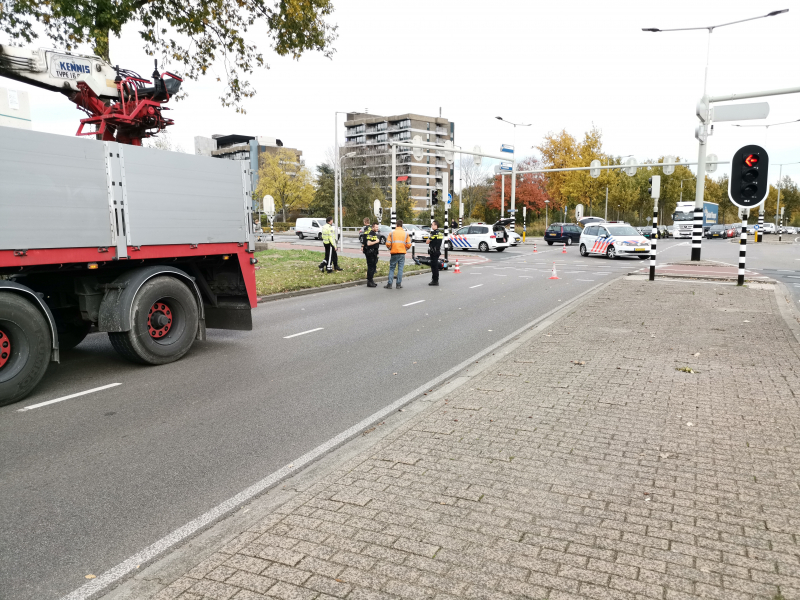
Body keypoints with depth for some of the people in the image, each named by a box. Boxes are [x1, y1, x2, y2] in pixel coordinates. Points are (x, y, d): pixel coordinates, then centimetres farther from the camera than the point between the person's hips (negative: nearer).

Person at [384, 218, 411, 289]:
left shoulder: (392, 233, 0)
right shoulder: (406, 234, 4)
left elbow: (388, 244, -6)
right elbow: (409, 244, 0)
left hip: (394, 253, -1)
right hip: (402, 253, 1)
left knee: (391, 269, 7)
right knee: (400, 269, 6)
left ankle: (389, 284, 3)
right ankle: (399, 284, 5)